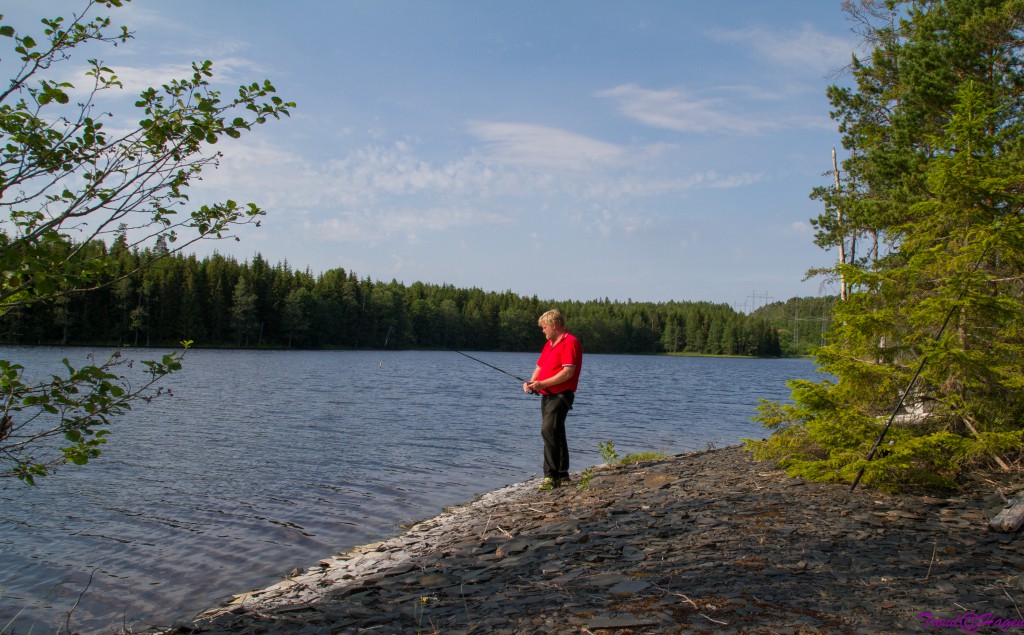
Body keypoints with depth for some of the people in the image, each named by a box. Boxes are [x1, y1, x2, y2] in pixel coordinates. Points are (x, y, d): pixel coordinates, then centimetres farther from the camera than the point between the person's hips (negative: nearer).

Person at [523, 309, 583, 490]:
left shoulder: (570, 342, -11)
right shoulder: (549, 344, 20)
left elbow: (568, 372, -20)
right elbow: (540, 367, 22)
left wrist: (542, 383, -19)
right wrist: (531, 382, 1)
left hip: (561, 395, -10)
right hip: (547, 395, 10)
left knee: (548, 431, -20)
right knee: (555, 433, 14)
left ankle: (551, 475, -19)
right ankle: (562, 475, 22)